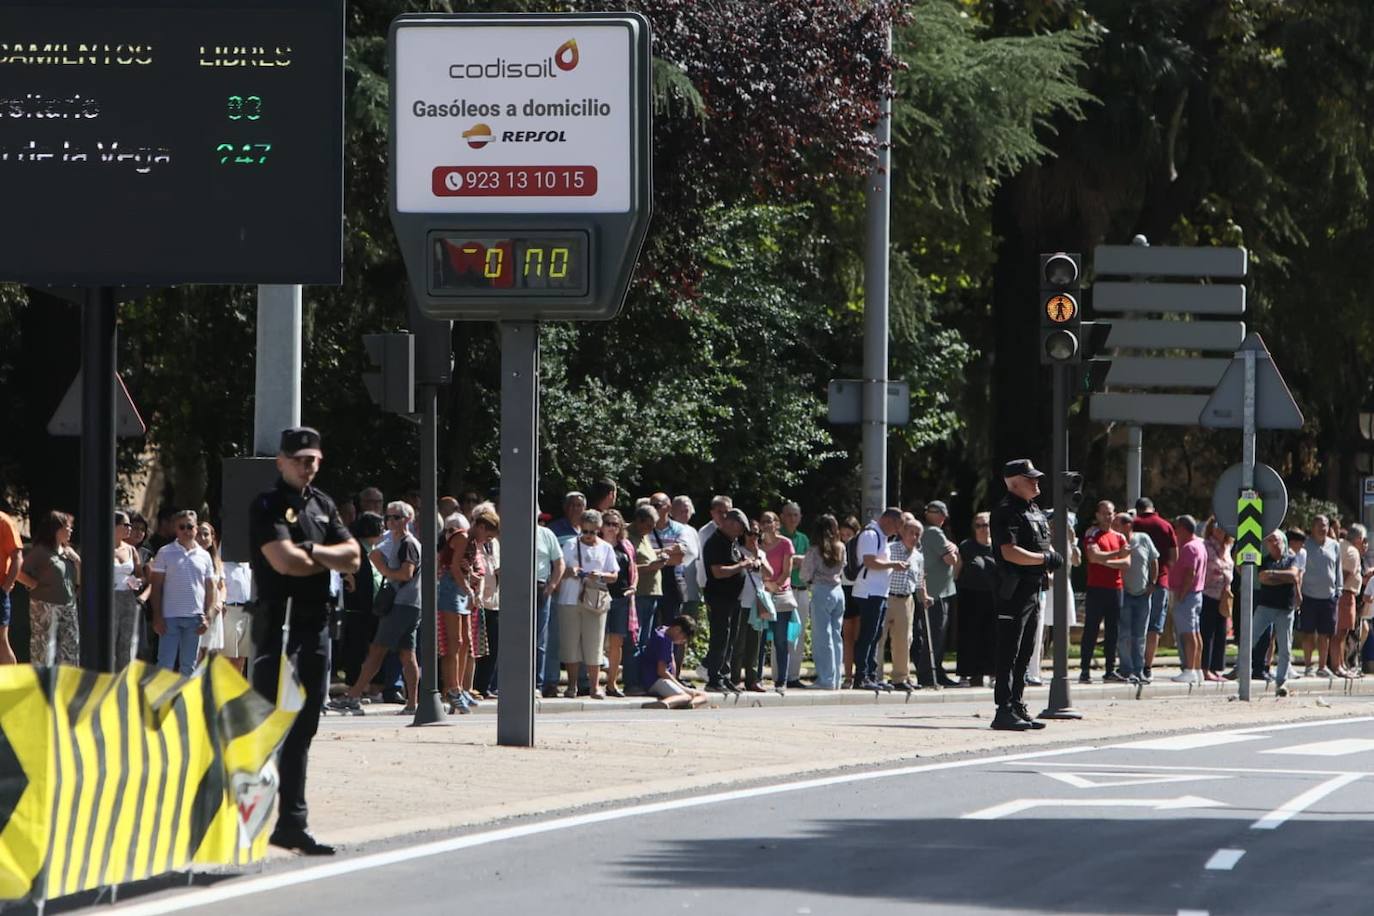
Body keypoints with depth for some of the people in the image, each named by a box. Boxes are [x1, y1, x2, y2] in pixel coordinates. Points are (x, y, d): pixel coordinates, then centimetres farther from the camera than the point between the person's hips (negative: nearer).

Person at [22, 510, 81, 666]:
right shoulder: (40, 552, -7)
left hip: (68, 607, 7)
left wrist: (77, 562, 2)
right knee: (44, 651, -7)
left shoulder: (68, 552, 14)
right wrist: (37, 586, -11)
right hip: (45, 607, -7)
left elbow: (79, 581, 17)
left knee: (70, 649, 6)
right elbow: (20, 574, -12)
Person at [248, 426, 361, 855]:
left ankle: (293, 822, 13)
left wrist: (312, 552, -9)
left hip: (316, 625, 8)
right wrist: (330, 559, -1)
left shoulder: (323, 505, 16)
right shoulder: (267, 507, -6)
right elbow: (285, 561, -18)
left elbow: (353, 558, 8)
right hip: (279, 622, -8)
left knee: (302, 728, 9)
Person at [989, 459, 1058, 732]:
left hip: (1033, 590, 10)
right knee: (1009, 653, -9)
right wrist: (1045, 559, -18)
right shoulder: (1007, 512, -12)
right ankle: (1005, 711, -10)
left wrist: (1052, 559, 5)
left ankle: (1016, 707, 20)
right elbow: (1010, 553, -22)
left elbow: (1043, 545, 28)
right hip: (1014, 590, -10)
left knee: (1024, 653, 14)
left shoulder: (1035, 511, 19)